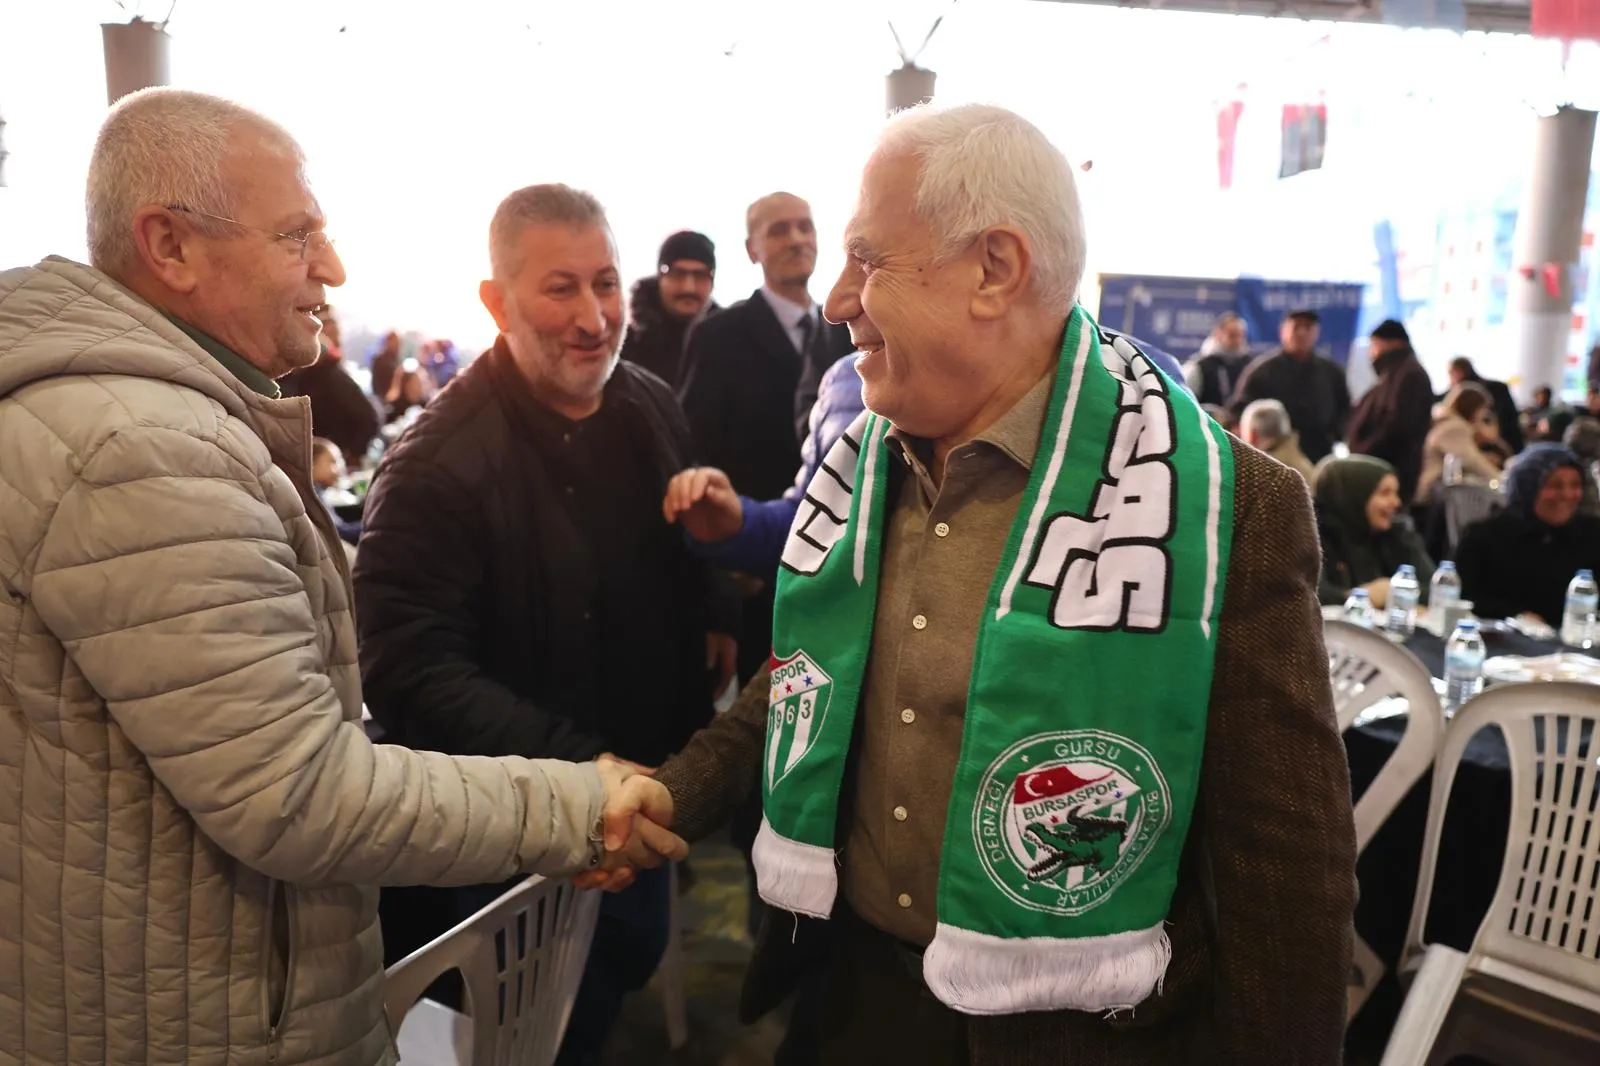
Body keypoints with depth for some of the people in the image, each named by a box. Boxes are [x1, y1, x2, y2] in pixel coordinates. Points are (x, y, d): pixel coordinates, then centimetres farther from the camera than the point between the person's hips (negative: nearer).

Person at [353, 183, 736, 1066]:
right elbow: (411, 673, -26)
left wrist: (714, 622, 0)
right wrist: (578, 766, -32)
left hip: (646, 790, 7)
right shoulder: (439, 463, -23)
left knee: (630, 966, 28)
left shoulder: (651, 407, -2)